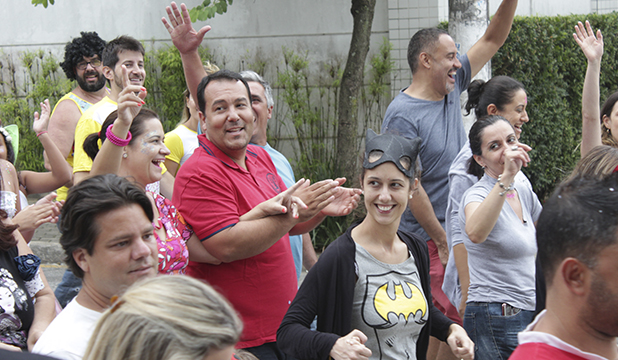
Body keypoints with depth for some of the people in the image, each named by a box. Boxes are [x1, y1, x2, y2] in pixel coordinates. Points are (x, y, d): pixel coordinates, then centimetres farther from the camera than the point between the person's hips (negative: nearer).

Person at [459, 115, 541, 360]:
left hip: (528, 314, 8)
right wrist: (506, 177, -41)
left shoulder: (524, 190, 10)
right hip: (495, 319, -8)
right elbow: (475, 233, -38)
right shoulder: (477, 195, -13)